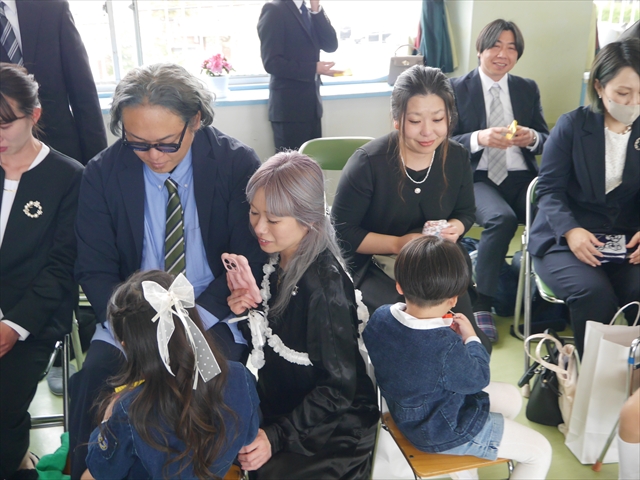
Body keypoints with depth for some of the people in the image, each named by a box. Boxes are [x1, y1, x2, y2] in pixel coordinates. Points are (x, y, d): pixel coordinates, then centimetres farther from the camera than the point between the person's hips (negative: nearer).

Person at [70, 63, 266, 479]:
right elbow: (95, 270, 0)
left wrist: (196, 317, -19)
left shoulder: (237, 164, -8)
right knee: (95, 375, -23)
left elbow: (250, 260, -6)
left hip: (214, 315, -2)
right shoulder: (103, 174, -3)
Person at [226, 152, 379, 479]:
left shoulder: (325, 284, -27)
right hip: (279, 408, 6)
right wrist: (246, 310, -11)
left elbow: (339, 387, -21)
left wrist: (276, 436, -22)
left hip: (332, 430, -6)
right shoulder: (274, 259, -6)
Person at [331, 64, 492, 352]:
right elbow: (341, 231, -13)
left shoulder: (457, 158, -3)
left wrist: (455, 228, -11)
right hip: (374, 268, -4)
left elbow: (466, 212, 14)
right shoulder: (368, 163, -18)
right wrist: (397, 244, -24)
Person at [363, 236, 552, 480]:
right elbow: (478, 380, -18)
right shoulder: (446, 347, -39)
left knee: (512, 397, 24)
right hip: (443, 432, -7)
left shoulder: (379, 318, -19)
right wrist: (471, 338, -4)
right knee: (541, 452, 9)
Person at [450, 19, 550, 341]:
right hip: (476, 179, -3)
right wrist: (479, 138, -22)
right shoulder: (456, 89, 4)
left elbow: (546, 140, 13)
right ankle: (480, 303, -21)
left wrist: (532, 137, -11)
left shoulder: (528, 89, 16)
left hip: (521, 178, 4)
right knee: (502, 218, -35)